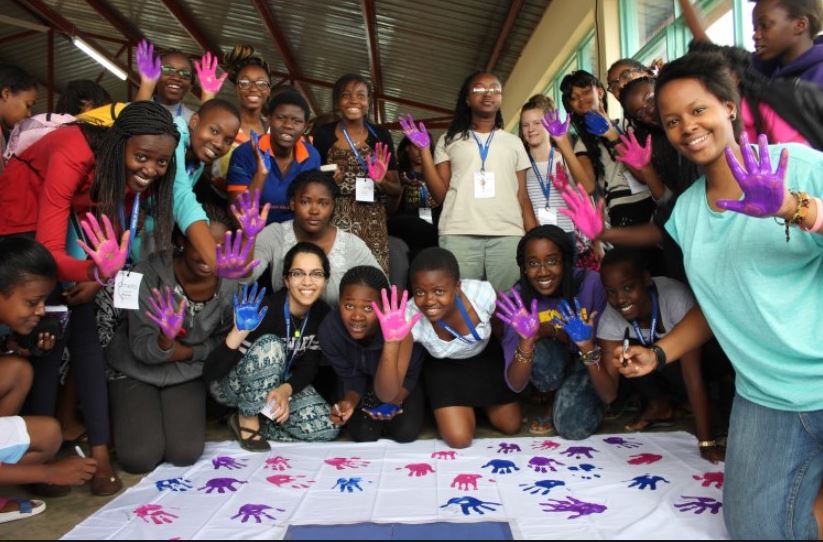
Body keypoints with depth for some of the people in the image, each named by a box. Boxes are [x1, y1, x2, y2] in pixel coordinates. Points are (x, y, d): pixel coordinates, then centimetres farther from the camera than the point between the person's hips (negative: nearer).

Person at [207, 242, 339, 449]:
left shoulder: (322, 313, -13)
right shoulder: (265, 310, -31)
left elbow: (310, 365, -8)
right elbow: (210, 373, -33)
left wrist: (286, 390, -28)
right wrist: (239, 331, -49)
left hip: (280, 384, 5)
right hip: (233, 386, -5)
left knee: (326, 429, -16)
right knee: (270, 345, -35)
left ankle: (257, 421, 3)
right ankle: (247, 421, -15)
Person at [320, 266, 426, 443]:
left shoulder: (400, 328, -43)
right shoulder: (329, 330, -31)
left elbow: (387, 393, -43)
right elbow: (351, 377, -16)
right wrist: (350, 402, -35)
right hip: (367, 379, 2)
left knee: (405, 432, -15)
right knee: (363, 435, -11)